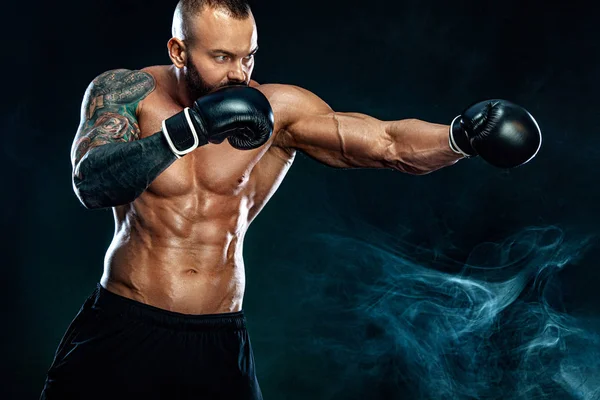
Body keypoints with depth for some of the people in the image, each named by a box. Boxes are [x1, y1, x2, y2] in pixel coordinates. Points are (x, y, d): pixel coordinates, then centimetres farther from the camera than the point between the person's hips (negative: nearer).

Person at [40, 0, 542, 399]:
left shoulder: (278, 111, -6)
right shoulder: (126, 92, -6)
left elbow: (389, 142, -11)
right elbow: (91, 184, -22)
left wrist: (460, 135, -30)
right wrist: (188, 129, -34)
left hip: (219, 344, 1)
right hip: (120, 330, 0)